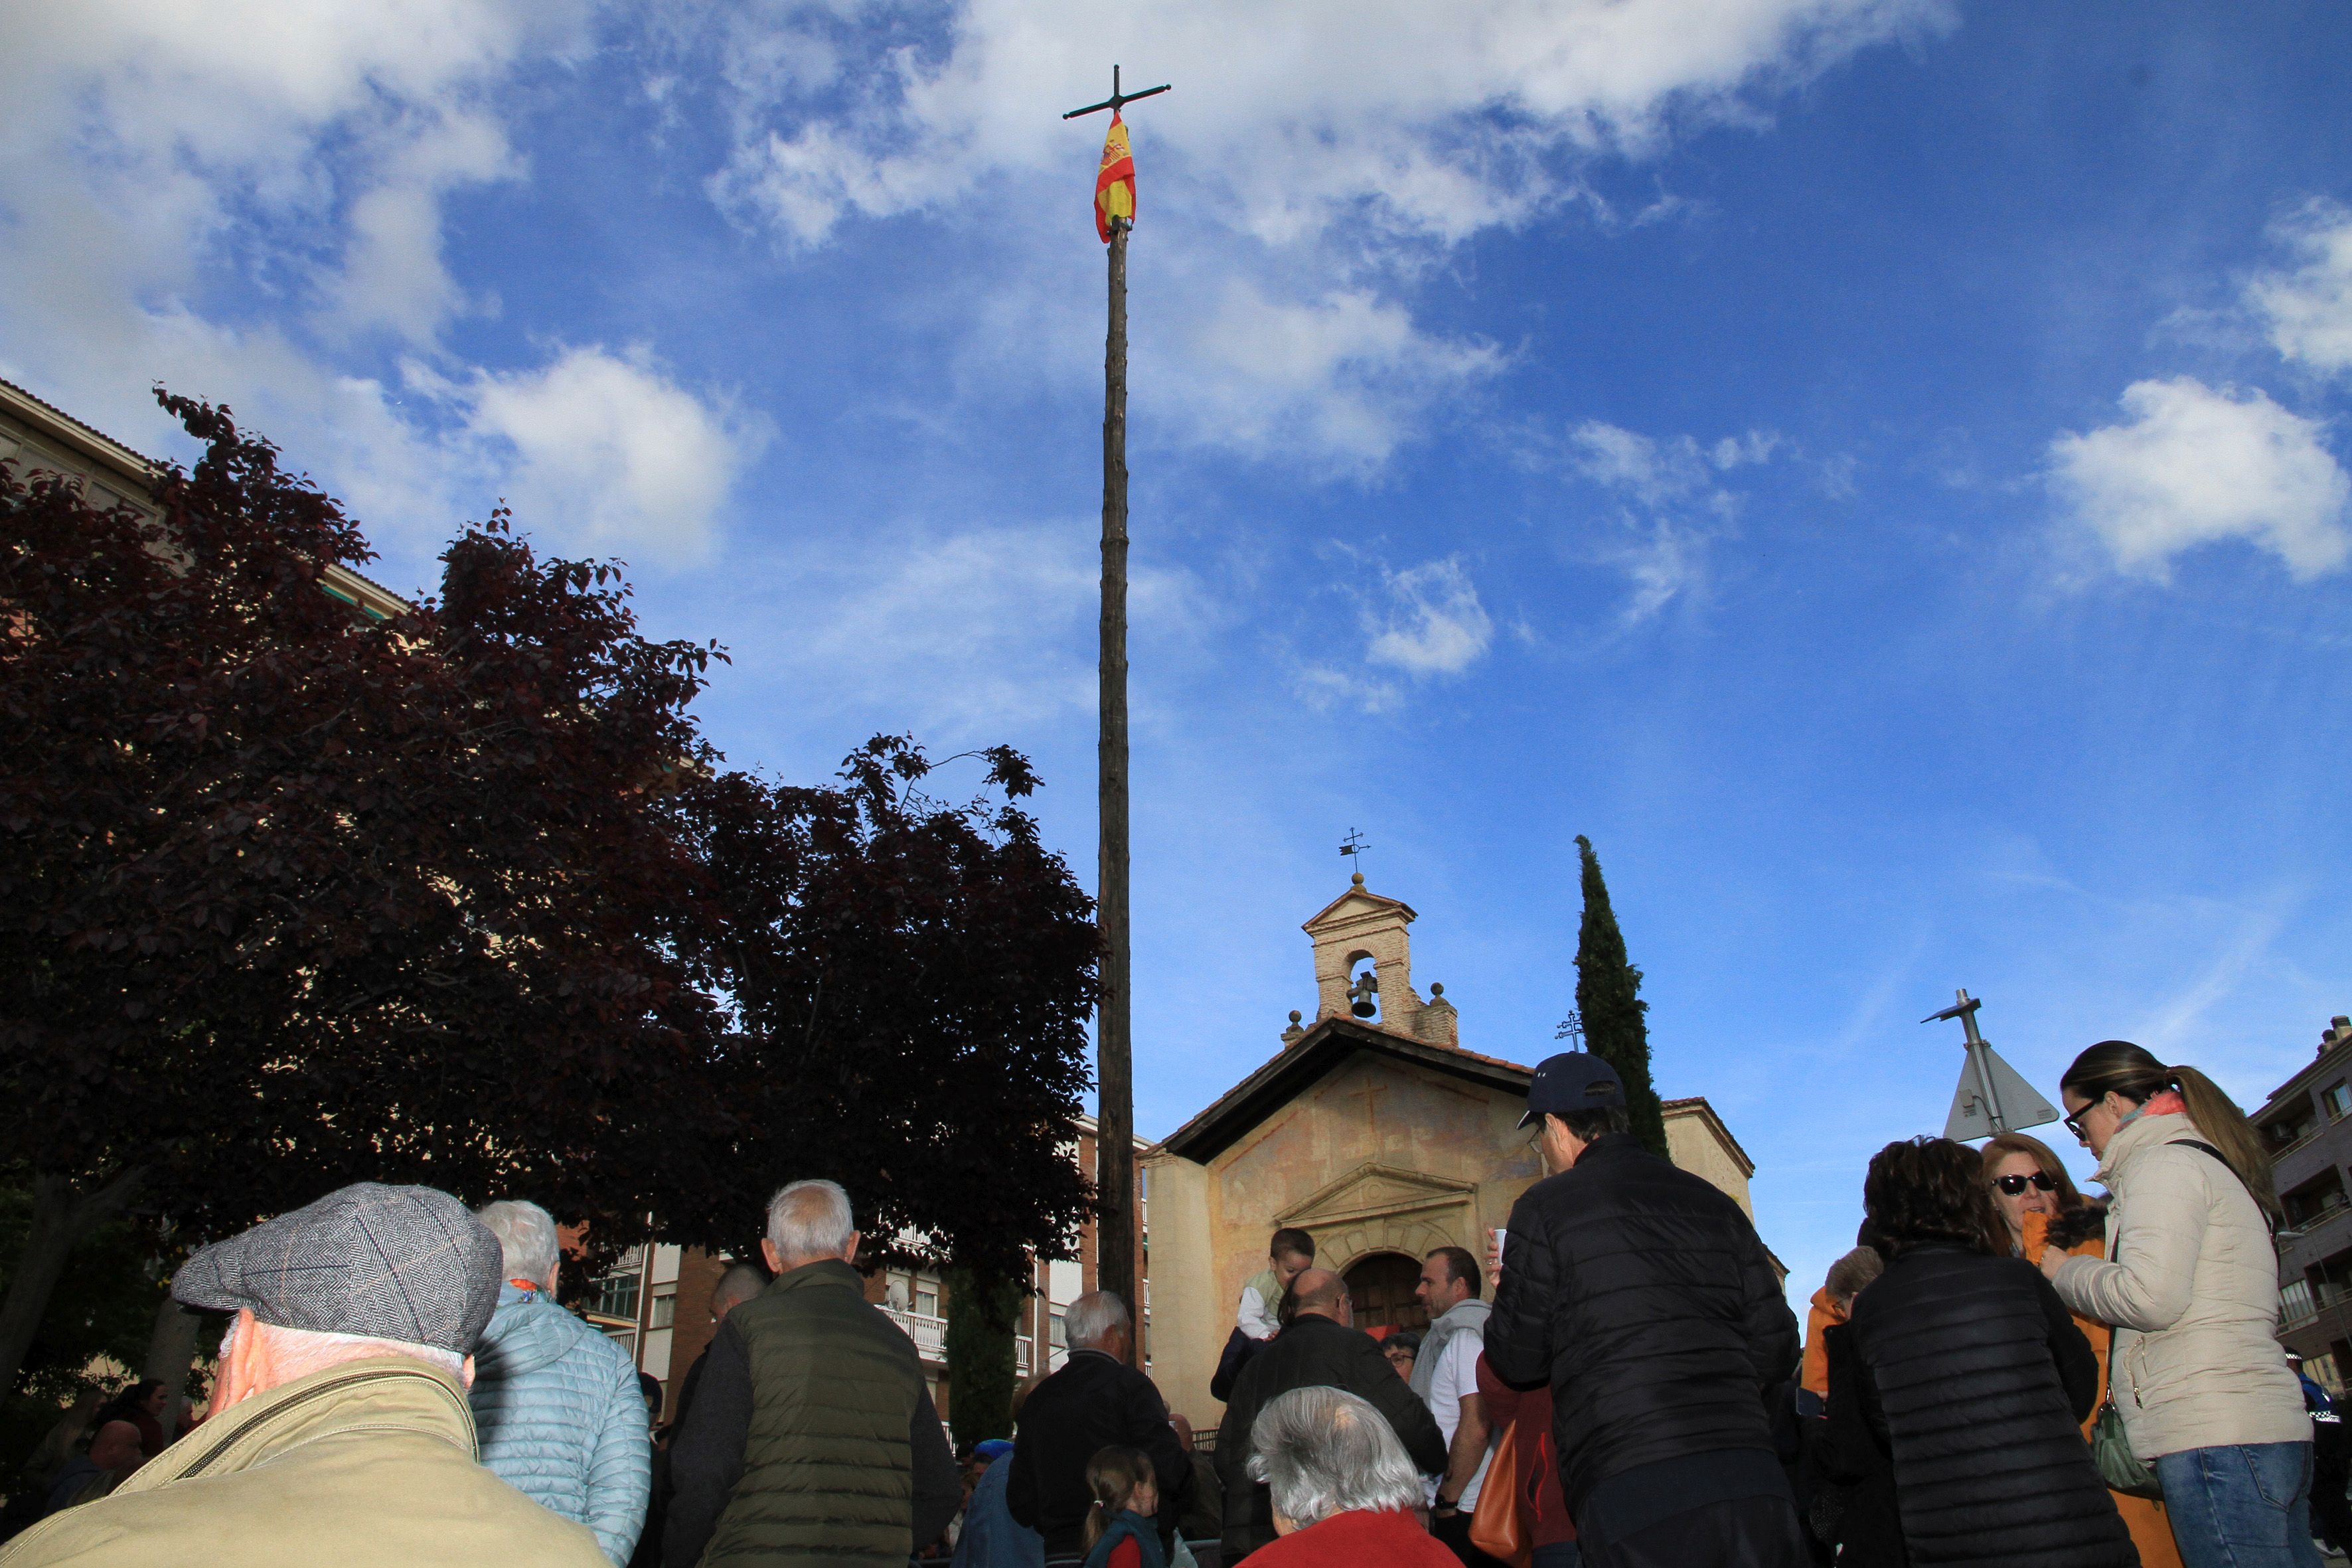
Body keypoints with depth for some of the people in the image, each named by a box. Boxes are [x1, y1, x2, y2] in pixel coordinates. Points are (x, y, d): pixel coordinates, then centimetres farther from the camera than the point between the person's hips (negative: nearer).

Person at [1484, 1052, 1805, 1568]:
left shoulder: (1545, 1207, 0)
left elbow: (1518, 1361, 4)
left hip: (1632, 1492, -5)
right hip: (1752, 1476, 5)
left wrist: (1505, 1295, 24)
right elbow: (1775, 1347, 11)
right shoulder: (1711, 1200, 14)